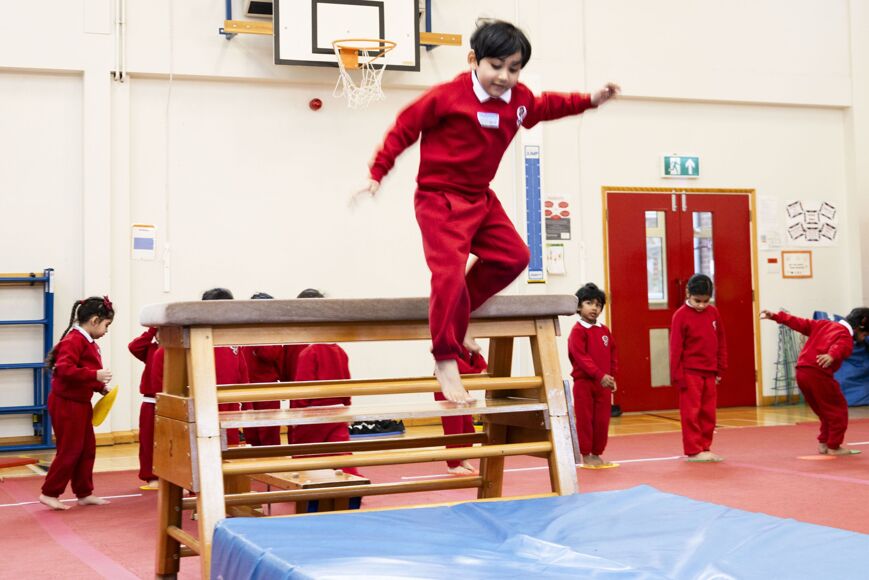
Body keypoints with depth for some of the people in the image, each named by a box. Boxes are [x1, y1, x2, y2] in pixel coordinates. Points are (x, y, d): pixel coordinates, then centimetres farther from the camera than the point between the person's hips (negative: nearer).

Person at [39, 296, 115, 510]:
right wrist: (95, 375, -33)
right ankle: (49, 493, 7)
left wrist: (100, 387, 8)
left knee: (87, 449, 13)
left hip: (80, 404, 10)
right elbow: (65, 369, -30)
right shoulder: (74, 340, -19)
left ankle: (84, 493, 21)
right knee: (69, 450, -4)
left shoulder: (88, 342, 13)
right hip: (66, 404, -10)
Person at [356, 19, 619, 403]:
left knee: (512, 256, 8)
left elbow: (545, 107, 25)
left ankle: (457, 314, 20)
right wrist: (377, 175, -12)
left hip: (480, 199, 8)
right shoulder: (447, 97, -19)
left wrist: (590, 101, 19)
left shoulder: (519, 100, 2)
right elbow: (404, 129, -11)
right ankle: (446, 361, -11)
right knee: (450, 271, -19)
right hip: (440, 199, -8)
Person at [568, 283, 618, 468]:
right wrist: (600, 375, -23)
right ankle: (586, 456, 9)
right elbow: (581, 357, -18)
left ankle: (597, 455, 19)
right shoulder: (578, 331, -9)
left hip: (604, 383, 6)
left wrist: (611, 377, 7)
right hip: (584, 383, -6)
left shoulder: (605, 331, 10)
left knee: (602, 421, 8)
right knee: (585, 420, 1)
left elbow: (612, 356, 16)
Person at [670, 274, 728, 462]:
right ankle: (693, 451, 2)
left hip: (710, 372, 5)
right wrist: (678, 376, -10)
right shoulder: (681, 315, -9)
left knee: (708, 413, 9)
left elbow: (721, 342, 12)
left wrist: (721, 369, 10)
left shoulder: (713, 313, 6)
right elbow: (675, 348, -8)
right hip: (690, 372, -5)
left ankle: (705, 448, 17)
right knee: (691, 412, -2)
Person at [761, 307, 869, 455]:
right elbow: (839, 347, -26)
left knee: (826, 411, 22)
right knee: (839, 409, 5)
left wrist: (776, 316, 23)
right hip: (818, 374, -8)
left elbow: (800, 323, 21)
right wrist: (832, 356, -48)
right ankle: (834, 447, 9)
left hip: (801, 372, 8)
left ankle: (823, 444, 24)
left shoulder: (824, 325, 20)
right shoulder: (846, 338, -4)